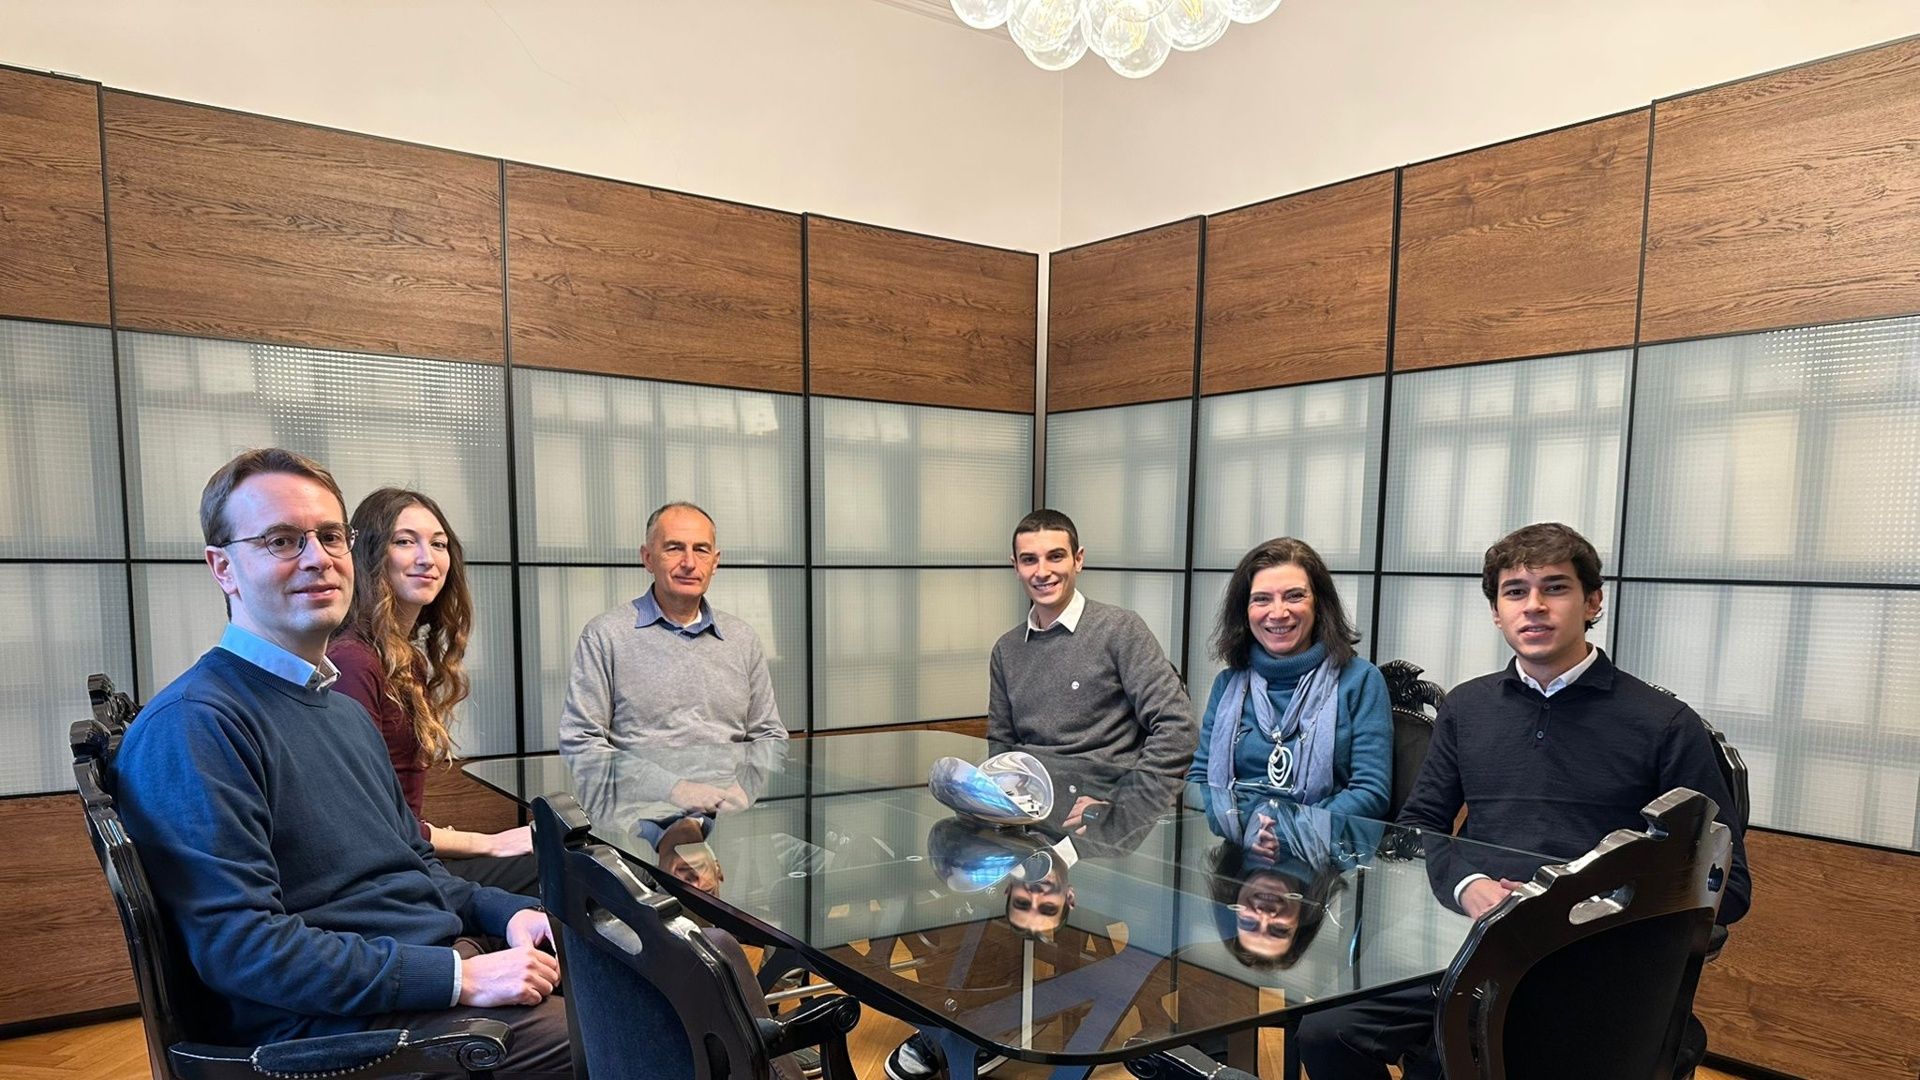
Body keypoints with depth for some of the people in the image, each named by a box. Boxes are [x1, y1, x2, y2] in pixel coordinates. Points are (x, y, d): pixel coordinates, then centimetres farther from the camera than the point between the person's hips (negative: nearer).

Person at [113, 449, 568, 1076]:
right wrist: (459, 978, -23)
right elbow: (237, 944, -21)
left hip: (457, 954, 9)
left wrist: (509, 913, 2)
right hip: (338, 1021, -9)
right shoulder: (191, 725, -14)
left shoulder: (345, 711, 16)